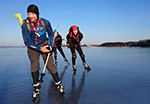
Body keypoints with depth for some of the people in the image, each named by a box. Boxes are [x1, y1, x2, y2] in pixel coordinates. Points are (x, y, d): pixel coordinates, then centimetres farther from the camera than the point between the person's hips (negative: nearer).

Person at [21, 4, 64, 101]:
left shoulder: (45, 22, -12)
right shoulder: (25, 25, -15)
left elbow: (51, 34, 5)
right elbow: (27, 42, -13)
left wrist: (50, 46, -5)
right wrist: (40, 49, -19)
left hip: (45, 44, 0)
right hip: (32, 47, 1)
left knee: (50, 64, -6)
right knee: (34, 65, -3)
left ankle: (58, 83, 10)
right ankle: (36, 87, 14)